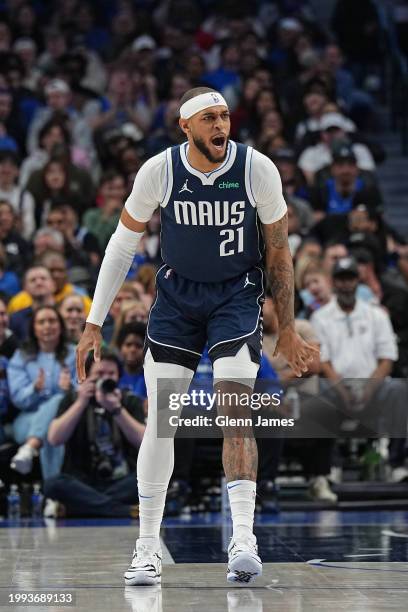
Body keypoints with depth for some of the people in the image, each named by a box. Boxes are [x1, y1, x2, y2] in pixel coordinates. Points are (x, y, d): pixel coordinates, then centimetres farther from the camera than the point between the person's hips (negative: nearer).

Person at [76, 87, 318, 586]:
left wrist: (287, 329, 2)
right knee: (159, 418, -3)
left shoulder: (257, 169, -13)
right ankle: (147, 546, 7)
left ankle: (243, 541, -20)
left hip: (237, 296, -1)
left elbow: (278, 252, -1)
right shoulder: (159, 170, -12)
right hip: (177, 294, 1)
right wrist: (94, 324, -1)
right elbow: (122, 245, 0)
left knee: (235, 414, -17)